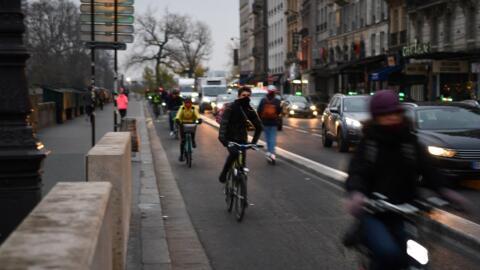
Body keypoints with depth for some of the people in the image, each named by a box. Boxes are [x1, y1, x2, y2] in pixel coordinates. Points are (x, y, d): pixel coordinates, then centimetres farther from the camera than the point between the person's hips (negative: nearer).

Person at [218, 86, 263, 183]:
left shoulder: (250, 110, 4)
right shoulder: (231, 107, -9)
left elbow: (259, 127, 10)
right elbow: (224, 122, -18)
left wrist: (254, 141, 0)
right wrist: (222, 137, -32)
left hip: (242, 140, 4)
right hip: (230, 139, -4)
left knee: (242, 164, -2)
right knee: (234, 153, -32)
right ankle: (224, 174, -14)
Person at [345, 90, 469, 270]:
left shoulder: (410, 141, 7)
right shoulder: (368, 142, -1)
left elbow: (426, 169, 0)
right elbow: (357, 171, -15)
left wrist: (444, 190, -19)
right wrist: (356, 193, -37)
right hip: (373, 213, -3)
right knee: (388, 253, -29)